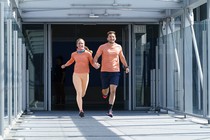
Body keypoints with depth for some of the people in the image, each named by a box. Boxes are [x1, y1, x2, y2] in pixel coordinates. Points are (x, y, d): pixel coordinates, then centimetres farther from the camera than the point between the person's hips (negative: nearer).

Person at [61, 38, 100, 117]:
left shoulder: (88, 53, -2)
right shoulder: (74, 54, 5)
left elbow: (92, 63, -5)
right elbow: (71, 61, 26)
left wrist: (96, 66, -25)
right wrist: (65, 65, 16)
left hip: (85, 75, 0)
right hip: (76, 75, 0)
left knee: (83, 93, 12)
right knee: (79, 92, -15)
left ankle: (78, 100, 49)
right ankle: (81, 110, -17)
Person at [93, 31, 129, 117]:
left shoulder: (119, 47, 8)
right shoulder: (102, 47, -1)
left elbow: (122, 57, 22)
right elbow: (96, 57, 0)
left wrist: (126, 66, 19)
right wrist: (95, 63, -20)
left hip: (115, 71, 1)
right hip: (105, 71, -1)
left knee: (113, 90, -12)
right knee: (105, 91, 7)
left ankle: (110, 110, -9)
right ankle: (105, 93, 47)